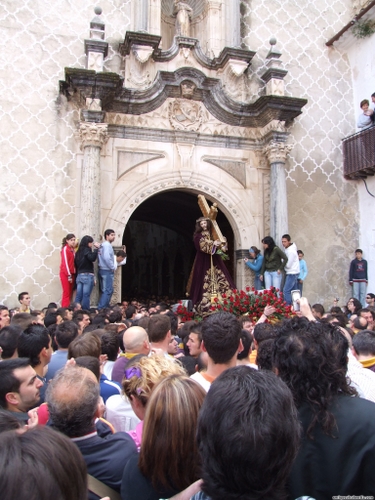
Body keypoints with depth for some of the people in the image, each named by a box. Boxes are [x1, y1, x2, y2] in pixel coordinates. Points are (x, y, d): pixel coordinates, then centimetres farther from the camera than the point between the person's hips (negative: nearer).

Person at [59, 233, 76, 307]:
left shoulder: (72, 249, 13)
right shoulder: (65, 249, -9)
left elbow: (73, 262, 11)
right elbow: (65, 263, -13)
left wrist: (72, 275, 4)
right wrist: (69, 276, -15)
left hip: (72, 273, 7)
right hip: (65, 274, -7)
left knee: (70, 293, 7)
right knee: (66, 293, -7)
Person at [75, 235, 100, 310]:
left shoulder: (79, 251, 16)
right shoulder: (86, 250, -6)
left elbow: (76, 263, 18)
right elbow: (92, 258, -23)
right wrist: (96, 249, -17)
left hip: (79, 275, 7)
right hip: (87, 276, -7)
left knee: (79, 295, 6)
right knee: (86, 295, -7)